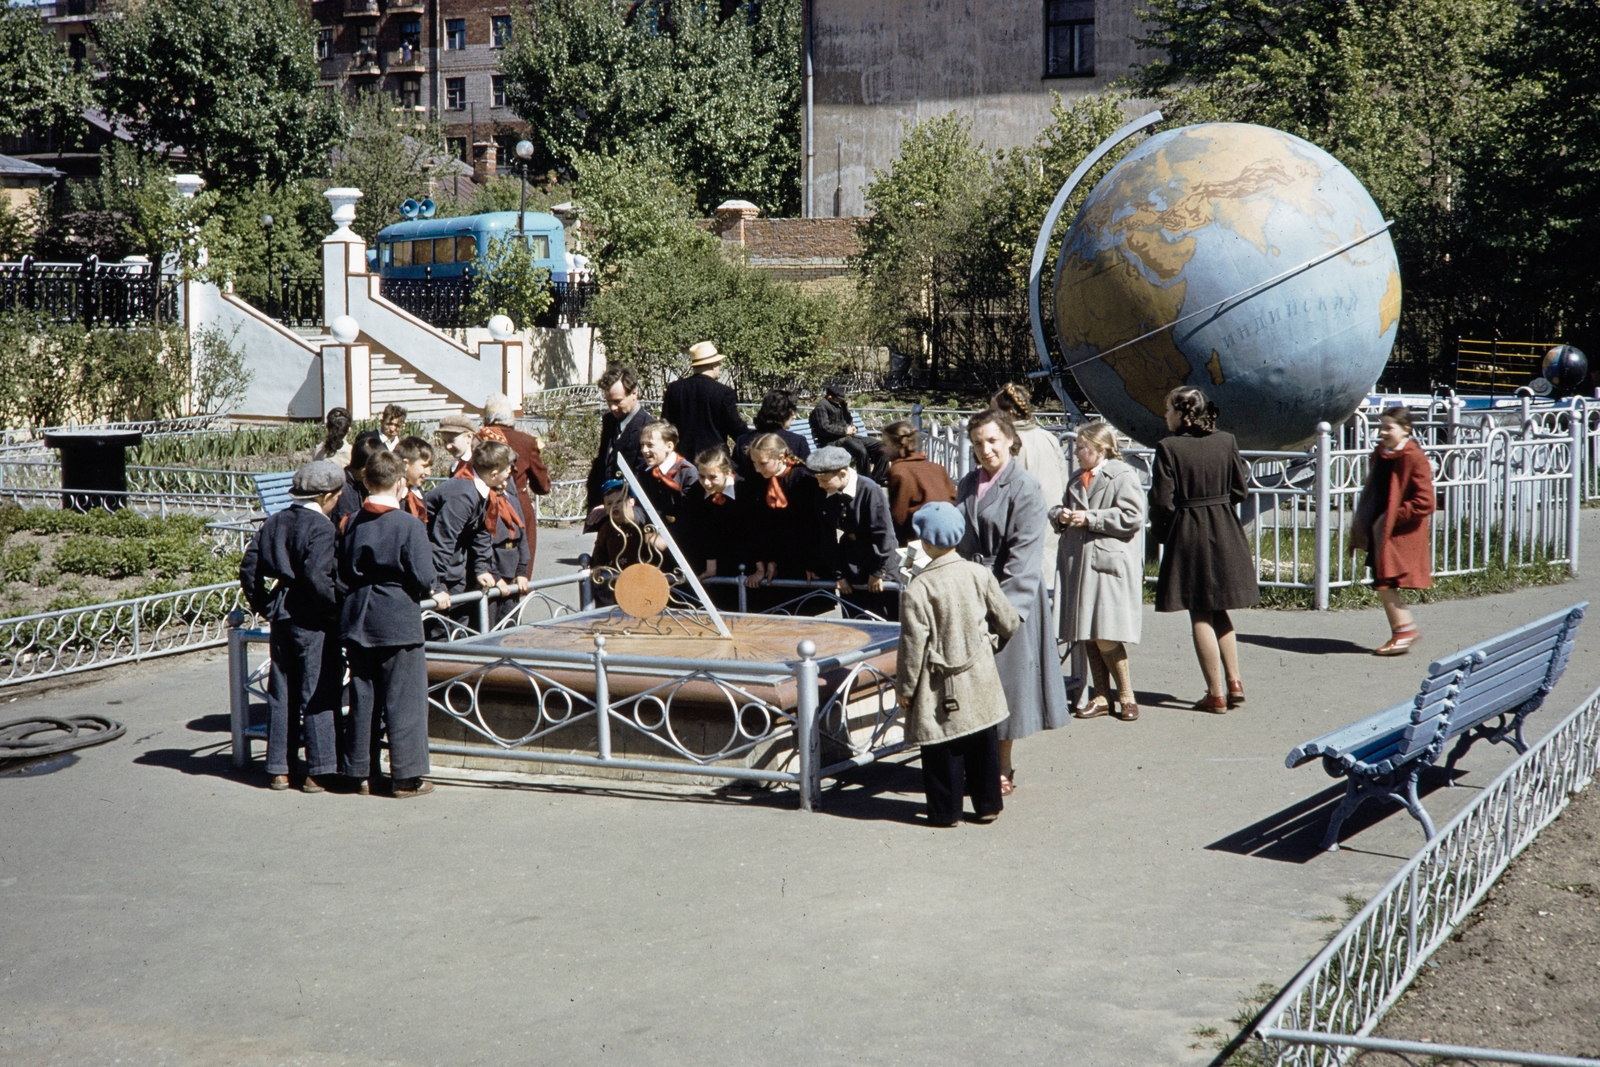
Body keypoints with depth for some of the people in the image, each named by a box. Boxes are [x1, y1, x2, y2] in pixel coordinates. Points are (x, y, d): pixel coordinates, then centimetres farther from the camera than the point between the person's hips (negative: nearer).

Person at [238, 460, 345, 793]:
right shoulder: (321, 527, -14)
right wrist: (337, 608, -13)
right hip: (313, 624, -7)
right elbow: (318, 577, -26)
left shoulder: (274, 523, 9)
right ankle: (318, 772, 3)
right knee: (318, 697, 0)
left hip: (281, 618, 7)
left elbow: (249, 568, 9)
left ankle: (278, 769, 17)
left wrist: (264, 606, 16)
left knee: (281, 694, 13)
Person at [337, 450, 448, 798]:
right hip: (398, 622, -5)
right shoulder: (410, 526, -13)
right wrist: (436, 594, 8)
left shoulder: (353, 523, 3)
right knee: (403, 700, 1)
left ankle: (362, 772, 18)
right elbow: (423, 575, -13)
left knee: (362, 698, 12)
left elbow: (342, 573, 8)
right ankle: (405, 777, 4)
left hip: (358, 622, 6)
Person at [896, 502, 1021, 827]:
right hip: (981, 679, 4)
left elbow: (913, 645, -14)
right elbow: (1007, 621, 6)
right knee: (984, 745, 14)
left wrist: (905, 688, -4)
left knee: (943, 751, 6)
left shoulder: (918, 589, -16)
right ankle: (988, 805, 22)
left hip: (941, 688, -4)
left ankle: (946, 811, 13)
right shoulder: (979, 575, -4)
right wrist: (1006, 631, 31)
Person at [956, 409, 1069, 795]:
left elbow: (1024, 557, -14)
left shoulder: (1025, 488, -9)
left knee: (1004, 679, 1)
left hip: (1010, 594, -6)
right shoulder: (967, 486, 10)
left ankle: (1003, 769, 11)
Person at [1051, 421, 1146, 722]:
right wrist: (1061, 515, 2)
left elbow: (1132, 516, -15)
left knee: (1106, 638, -10)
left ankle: (1127, 697, 3)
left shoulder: (1123, 476, -5)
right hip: (1078, 565, 8)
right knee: (1087, 637, 7)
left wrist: (1090, 518, -15)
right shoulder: (1077, 480, 19)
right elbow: (1059, 510, 26)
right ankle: (1101, 696, 16)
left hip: (1109, 566, -8)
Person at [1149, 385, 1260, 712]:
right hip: (1225, 535, 5)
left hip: (1187, 537, -5)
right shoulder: (1226, 441, 0)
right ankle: (1234, 682, 15)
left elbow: (1162, 501, -14)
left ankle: (1216, 694, 6)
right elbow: (1240, 490, 5)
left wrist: (1162, 533, 3)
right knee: (1219, 610, 21)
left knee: (1201, 616, 4)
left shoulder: (1168, 447, -14)